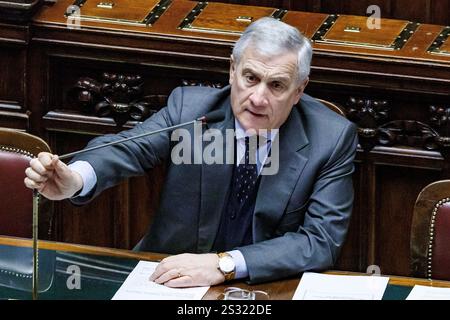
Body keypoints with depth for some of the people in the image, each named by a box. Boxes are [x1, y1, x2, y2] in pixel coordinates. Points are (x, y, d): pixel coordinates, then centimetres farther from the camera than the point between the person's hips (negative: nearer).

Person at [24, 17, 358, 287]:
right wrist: (76, 179, -40)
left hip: (268, 288, 0)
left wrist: (225, 265, -26)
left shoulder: (333, 139, -10)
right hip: (171, 275, 0)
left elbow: (322, 241, -15)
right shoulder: (189, 105, -6)